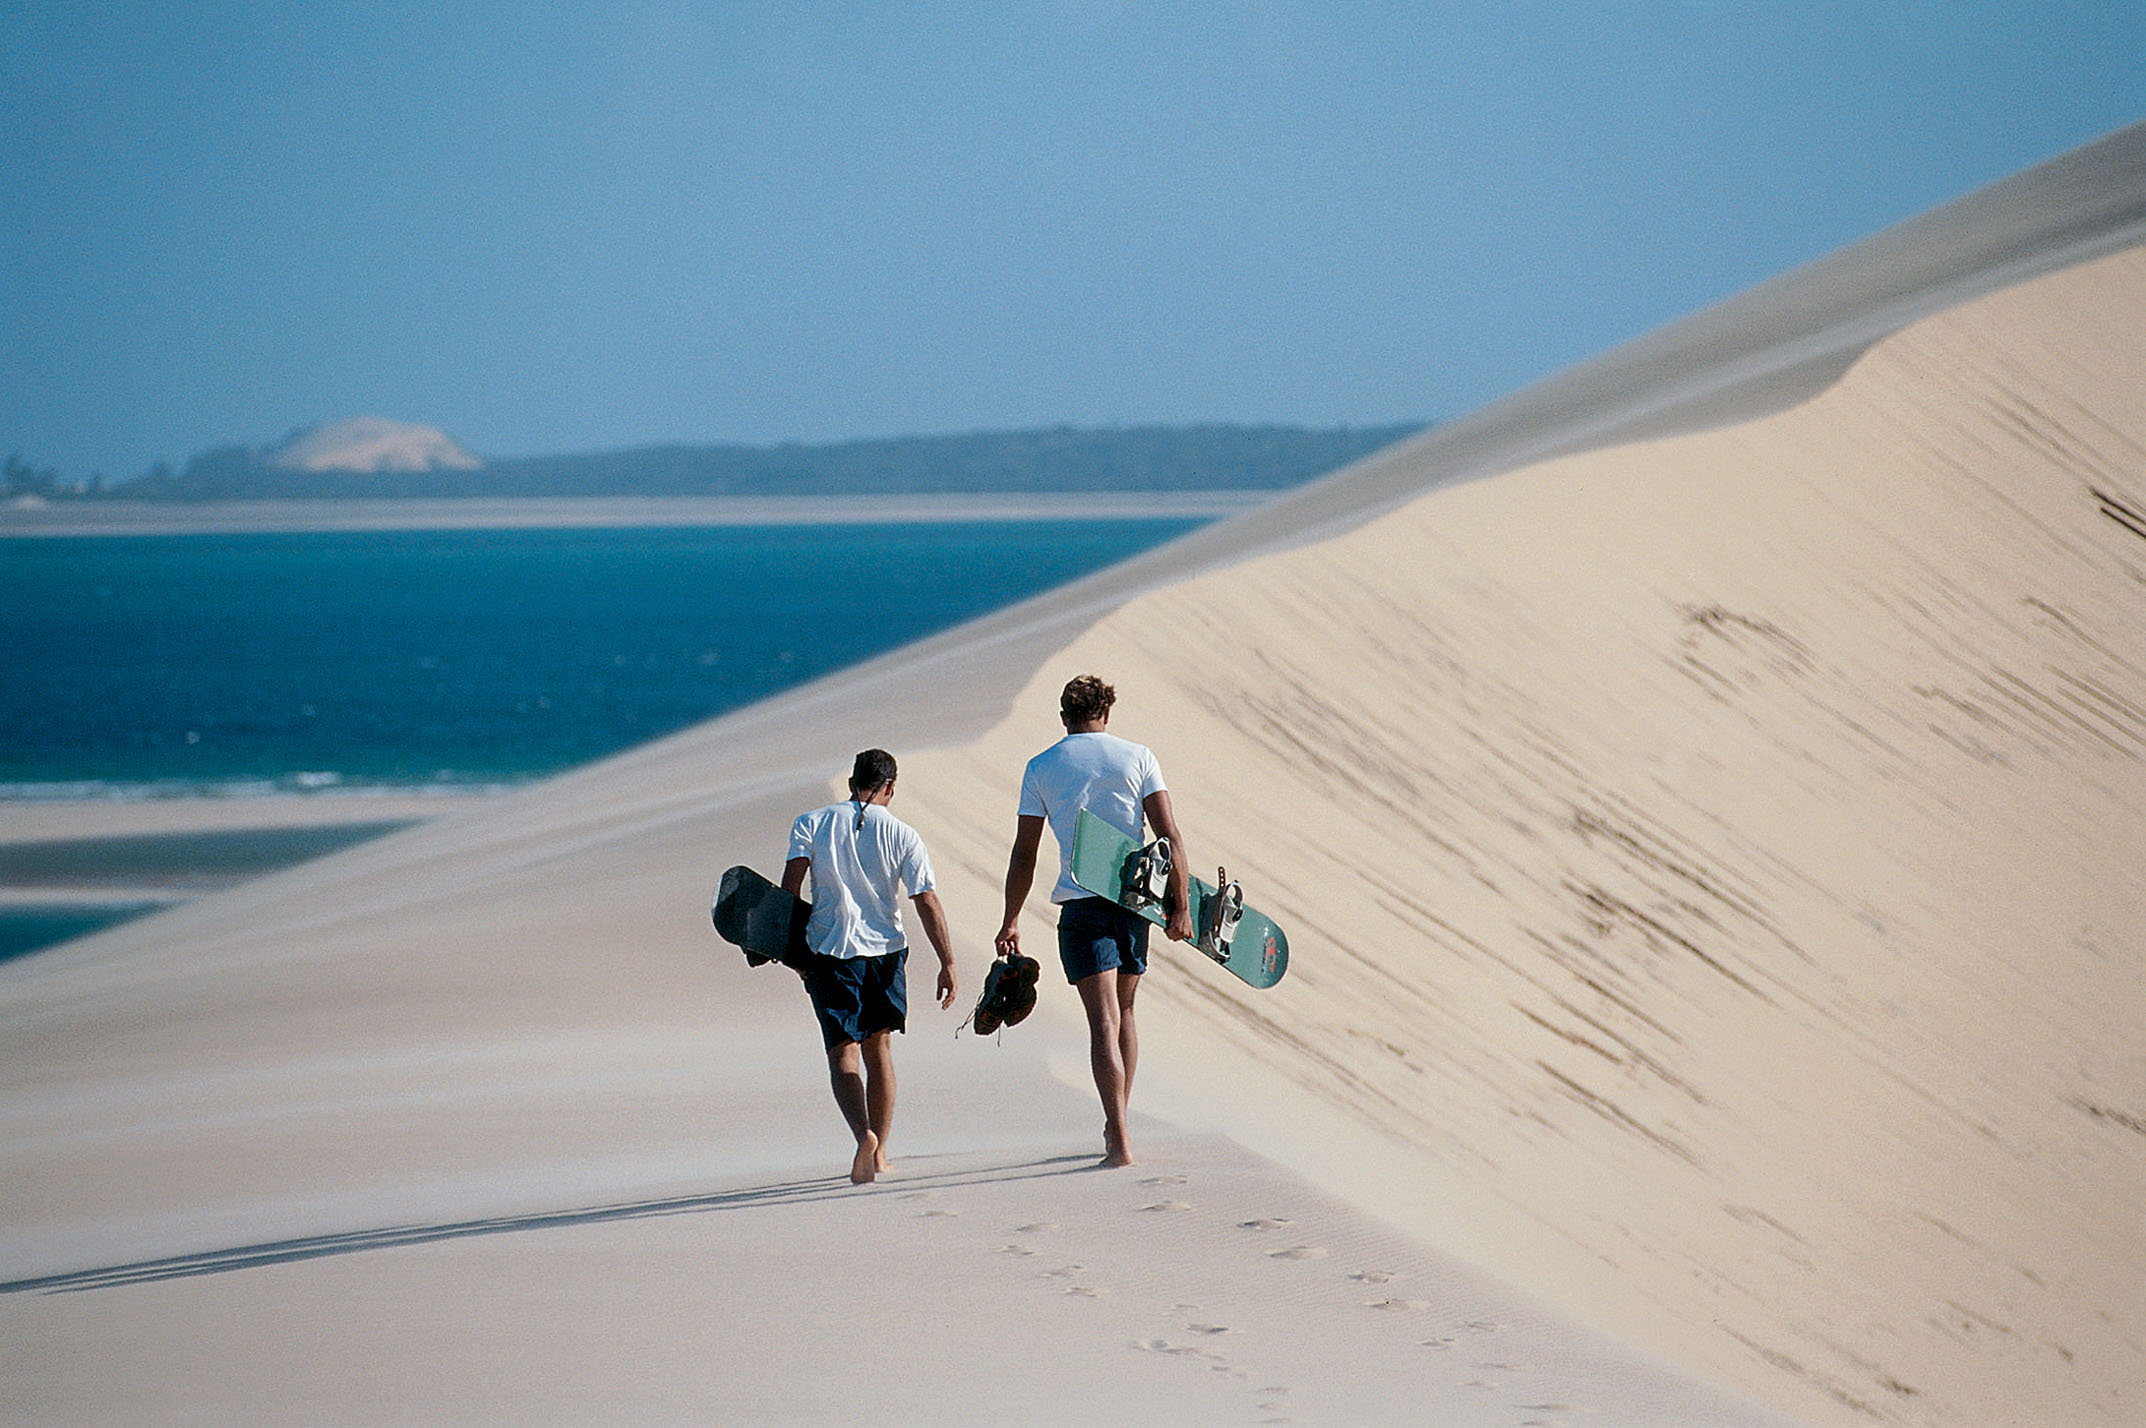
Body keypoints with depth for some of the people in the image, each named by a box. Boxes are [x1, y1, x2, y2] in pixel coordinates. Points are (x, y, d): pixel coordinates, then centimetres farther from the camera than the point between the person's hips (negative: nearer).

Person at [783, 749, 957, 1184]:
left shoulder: (811, 824, 1)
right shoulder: (902, 835, 0)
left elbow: (789, 890, -7)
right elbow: (927, 903, -4)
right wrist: (947, 963, 0)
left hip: (828, 951, -1)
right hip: (885, 952, 1)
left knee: (843, 1051, 0)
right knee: (878, 1046, 18)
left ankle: (864, 1134, -26)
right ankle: (880, 1153, 19)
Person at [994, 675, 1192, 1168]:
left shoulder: (1041, 767, 4)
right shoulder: (1137, 757, 4)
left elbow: (1024, 855, 4)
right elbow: (1170, 835, -3)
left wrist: (1011, 922, 10)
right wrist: (1181, 905, 0)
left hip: (1081, 904, -2)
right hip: (1135, 899, 2)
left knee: (1104, 1021, -8)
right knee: (1123, 1012, 20)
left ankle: (1119, 1142, -19)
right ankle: (1116, 1125, 27)